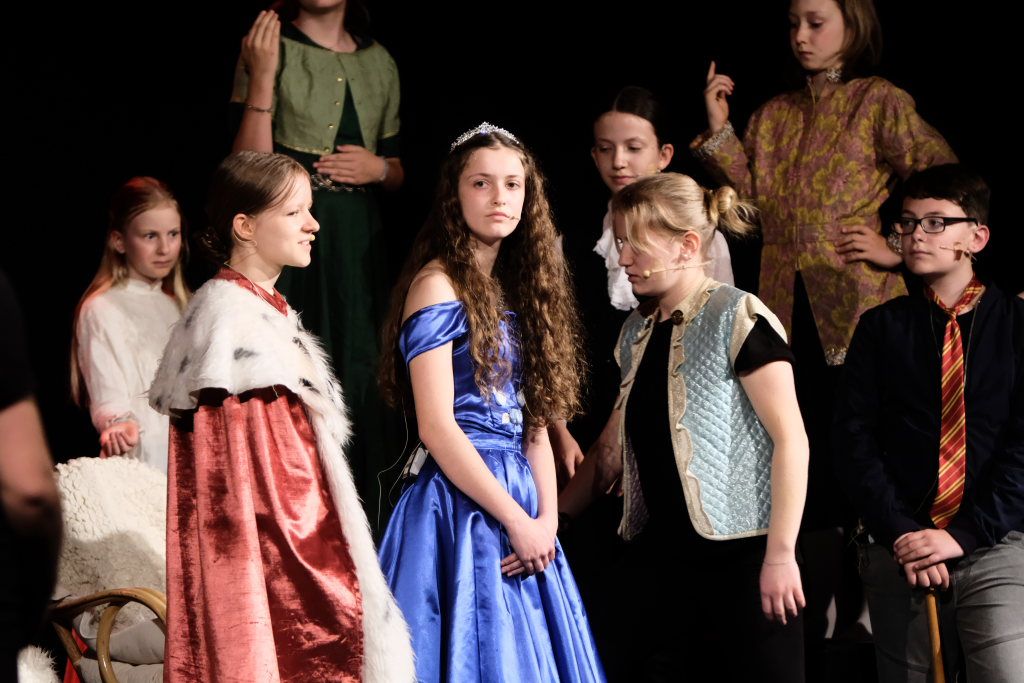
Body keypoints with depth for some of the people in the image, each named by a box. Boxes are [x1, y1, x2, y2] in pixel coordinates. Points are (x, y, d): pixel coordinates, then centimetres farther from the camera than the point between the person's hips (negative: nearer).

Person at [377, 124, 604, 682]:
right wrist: (516, 518, -14)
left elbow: (535, 423, 12)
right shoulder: (437, 285, -7)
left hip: (520, 500, 7)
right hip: (460, 503, -7)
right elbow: (436, 428, -15)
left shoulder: (516, 290, 15)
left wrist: (547, 516, -3)